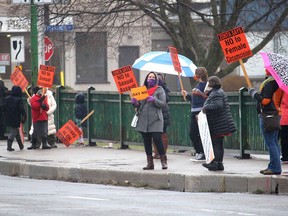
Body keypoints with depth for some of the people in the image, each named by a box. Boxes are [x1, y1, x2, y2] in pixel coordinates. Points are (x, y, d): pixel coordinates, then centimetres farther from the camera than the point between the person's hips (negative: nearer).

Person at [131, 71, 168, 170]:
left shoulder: (159, 89, 4)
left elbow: (163, 104, -4)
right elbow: (139, 105, 16)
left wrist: (154, 100, -20)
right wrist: (135, 103, -6)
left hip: (155, 119, -4)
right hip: (143, 119, 4)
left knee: (157, 139, -14)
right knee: (146, 141, 4)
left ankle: (163, 161, -6)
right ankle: (150, 163, 10)